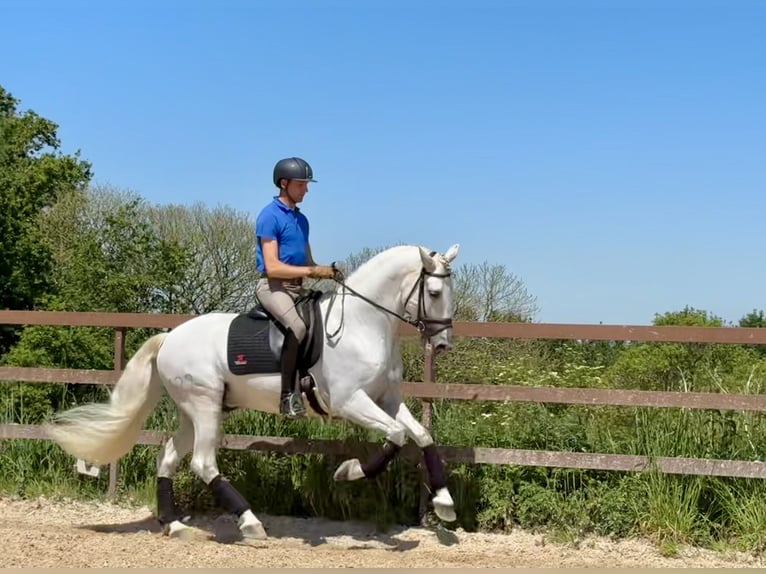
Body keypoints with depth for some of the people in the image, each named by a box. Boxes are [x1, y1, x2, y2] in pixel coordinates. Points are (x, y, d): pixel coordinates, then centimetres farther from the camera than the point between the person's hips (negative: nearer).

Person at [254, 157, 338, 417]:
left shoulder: (301, 219, 17)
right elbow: (273, 267, -17)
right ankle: (288, 395, -28)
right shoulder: (270, 216, -9)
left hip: (297, 288, 9)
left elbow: (308, 262, 22)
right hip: (273, 286, -9)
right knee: (297, 327, -33)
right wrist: (312, 271, -20)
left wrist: (326, 271, 0)